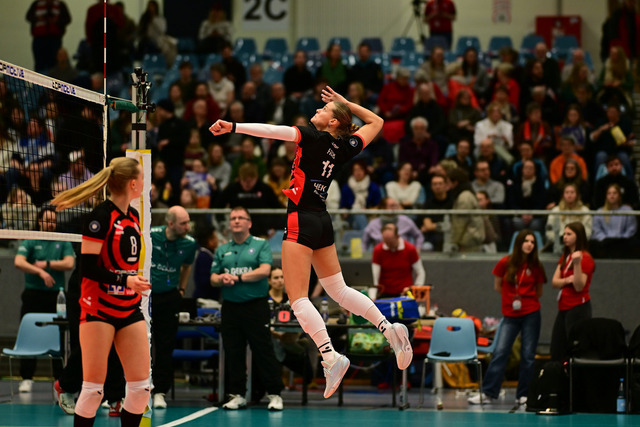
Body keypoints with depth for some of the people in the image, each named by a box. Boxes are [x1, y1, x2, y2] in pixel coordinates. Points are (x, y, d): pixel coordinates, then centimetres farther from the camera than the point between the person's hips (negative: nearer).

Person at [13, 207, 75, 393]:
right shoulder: (30, 242, 5)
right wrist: (40, 272, -21)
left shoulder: (63, 243, 10)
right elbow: (18, 262, -11)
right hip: (33, 295, -1)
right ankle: (26, 378, 3)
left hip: (56, 295, 1)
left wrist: (47, 264, -9)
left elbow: (69, 263, -4)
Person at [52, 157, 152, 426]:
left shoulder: (133, 216, 10)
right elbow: (87, 266, -18)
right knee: (93, 388, -5)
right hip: (99, 310, -7)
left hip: (129, 309, 7)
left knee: (141, 387, 1)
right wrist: (125, 280, -25)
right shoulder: (101, 217, -14)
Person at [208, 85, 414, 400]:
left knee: (298, 298, -9)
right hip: (323, 222, 7)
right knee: (339, 290, 20)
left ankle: (330, 357, -23)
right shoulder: (344, 147, 8)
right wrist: (346, 102, 23)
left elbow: (274, 131, -21)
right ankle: (390, 329, 8)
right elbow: (375, 122, 25)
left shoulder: (315, 137, -9)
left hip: (301, 221, -7)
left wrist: (233, 127, -24)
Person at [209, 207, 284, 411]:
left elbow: (264, 270, -12)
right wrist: (221, 279, -11)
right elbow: (213, 278, 12)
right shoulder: (222, 250, 14)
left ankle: (274, 394, 0)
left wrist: (237, 278, -12)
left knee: (264, 351, -5)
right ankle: (237, 395, 13)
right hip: (230, 307, 4)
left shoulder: (261, 245, 1)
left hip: (255, 305, -4)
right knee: (232, 353, 5)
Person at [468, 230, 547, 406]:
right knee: (500, 352, -6)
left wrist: (525, 299, 2)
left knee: (528, 355, 1)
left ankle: (523, 395, 8)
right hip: (510, 315, 0)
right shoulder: (505, 263, -1)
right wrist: (512, 297, 5)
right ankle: (488, 393, -3)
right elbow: (497, 286, 9)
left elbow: (539, 292, 12)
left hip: (531, 314, 0)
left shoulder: (536, 266, 2)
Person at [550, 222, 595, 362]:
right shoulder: (565, 256, 17)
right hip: (563, 308, 9)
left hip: (578, 308, -9)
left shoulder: (585, 258, -9)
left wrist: (577, 263, -27)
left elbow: (579, 286, -16)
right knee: (556, 354, 7)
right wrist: (567, 280, -11)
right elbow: (554, 282, 10)